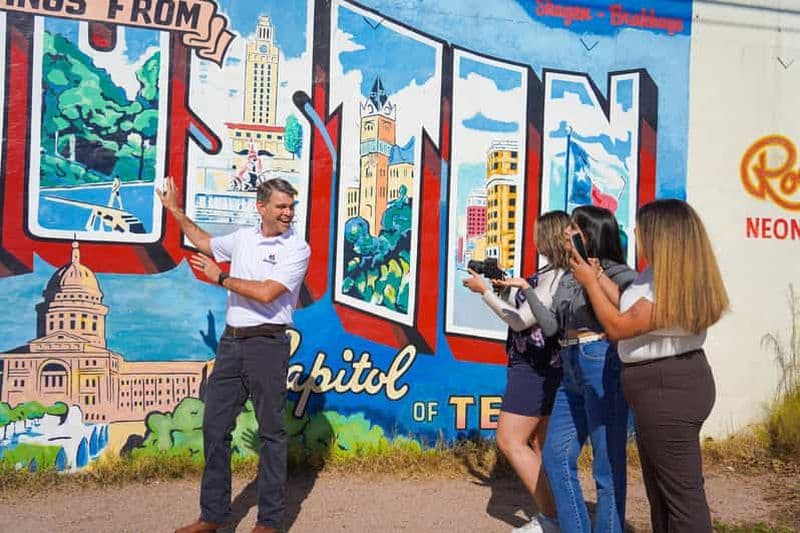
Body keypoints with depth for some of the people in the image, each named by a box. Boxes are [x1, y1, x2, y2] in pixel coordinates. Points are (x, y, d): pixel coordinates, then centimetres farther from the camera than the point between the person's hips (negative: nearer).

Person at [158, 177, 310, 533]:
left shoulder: (297, 248, -7)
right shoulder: (243, 237, 11)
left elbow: (267, 293, -18)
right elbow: (206, 243, 31)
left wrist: (221, 278, -7)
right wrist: (175, 210, 34)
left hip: (267, 344, -6)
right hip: (232, 341, 6)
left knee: (271, 432, 2)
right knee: (215, 427, 9)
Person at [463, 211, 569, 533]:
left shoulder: (556, 277, -18)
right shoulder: (556, 275, 13)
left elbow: (521, 320, -19)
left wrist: (484, 291, -13)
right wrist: (510, 287, 11)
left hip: (536, 369, -10)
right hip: (542, 368, 10)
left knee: (509, 440, -8)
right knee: (539, 445, 13)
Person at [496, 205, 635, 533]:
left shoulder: (617, 273, -5)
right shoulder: (569, 276, 16)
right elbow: (550, 326, 14)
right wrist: (525, 289, 12)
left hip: (602, 365, -8)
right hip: (571, 370, 9)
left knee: (607, 461, 2)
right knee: (555, 456, 13)